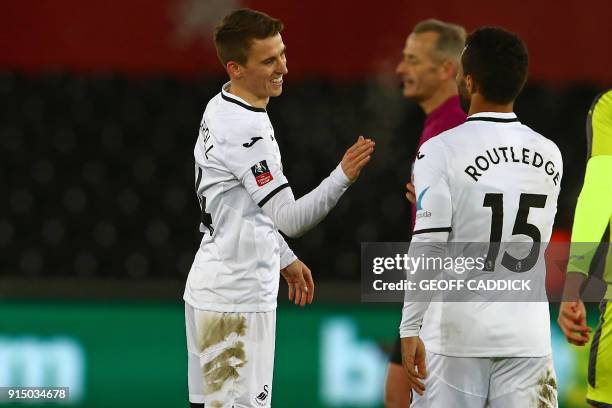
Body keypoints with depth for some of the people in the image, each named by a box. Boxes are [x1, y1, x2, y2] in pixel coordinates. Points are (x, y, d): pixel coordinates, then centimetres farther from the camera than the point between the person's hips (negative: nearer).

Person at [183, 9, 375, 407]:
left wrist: (285, 259, 27)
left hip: (210, 288, 10)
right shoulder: (245, 131, -22)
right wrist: (343, 176, -37)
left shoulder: (220, 109, 11)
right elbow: (291, 219, -26)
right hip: (236, 300, -10)